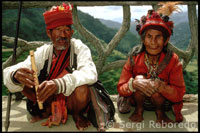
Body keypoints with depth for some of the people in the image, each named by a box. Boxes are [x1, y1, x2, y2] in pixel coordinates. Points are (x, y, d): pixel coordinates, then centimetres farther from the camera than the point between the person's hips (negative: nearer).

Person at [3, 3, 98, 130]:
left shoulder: (80, 48, -15)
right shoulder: (43, 51, -8)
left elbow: (90, 73, -34)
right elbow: (9, 72, -15)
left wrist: (59, 83, -49)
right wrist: (15, 75, -41)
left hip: (72, 100, -3)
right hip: (50, 99, 3)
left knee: (82, 89, -36)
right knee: (22, 78, -14)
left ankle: (77, 114, -1)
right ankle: (48, 109, 8)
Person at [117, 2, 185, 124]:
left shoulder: (173, 60, -18)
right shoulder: (134, 57, -16)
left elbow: (179, 94, -19)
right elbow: (121, 89, -14)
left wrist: (160, 86, -39)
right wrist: (133, 83, -37)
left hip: (164, 103, 0)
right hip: (138, 100, 1)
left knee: (155, 86, -31)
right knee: (139, 79, -28)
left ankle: (160, 112, -2)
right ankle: (139, 110, -4)